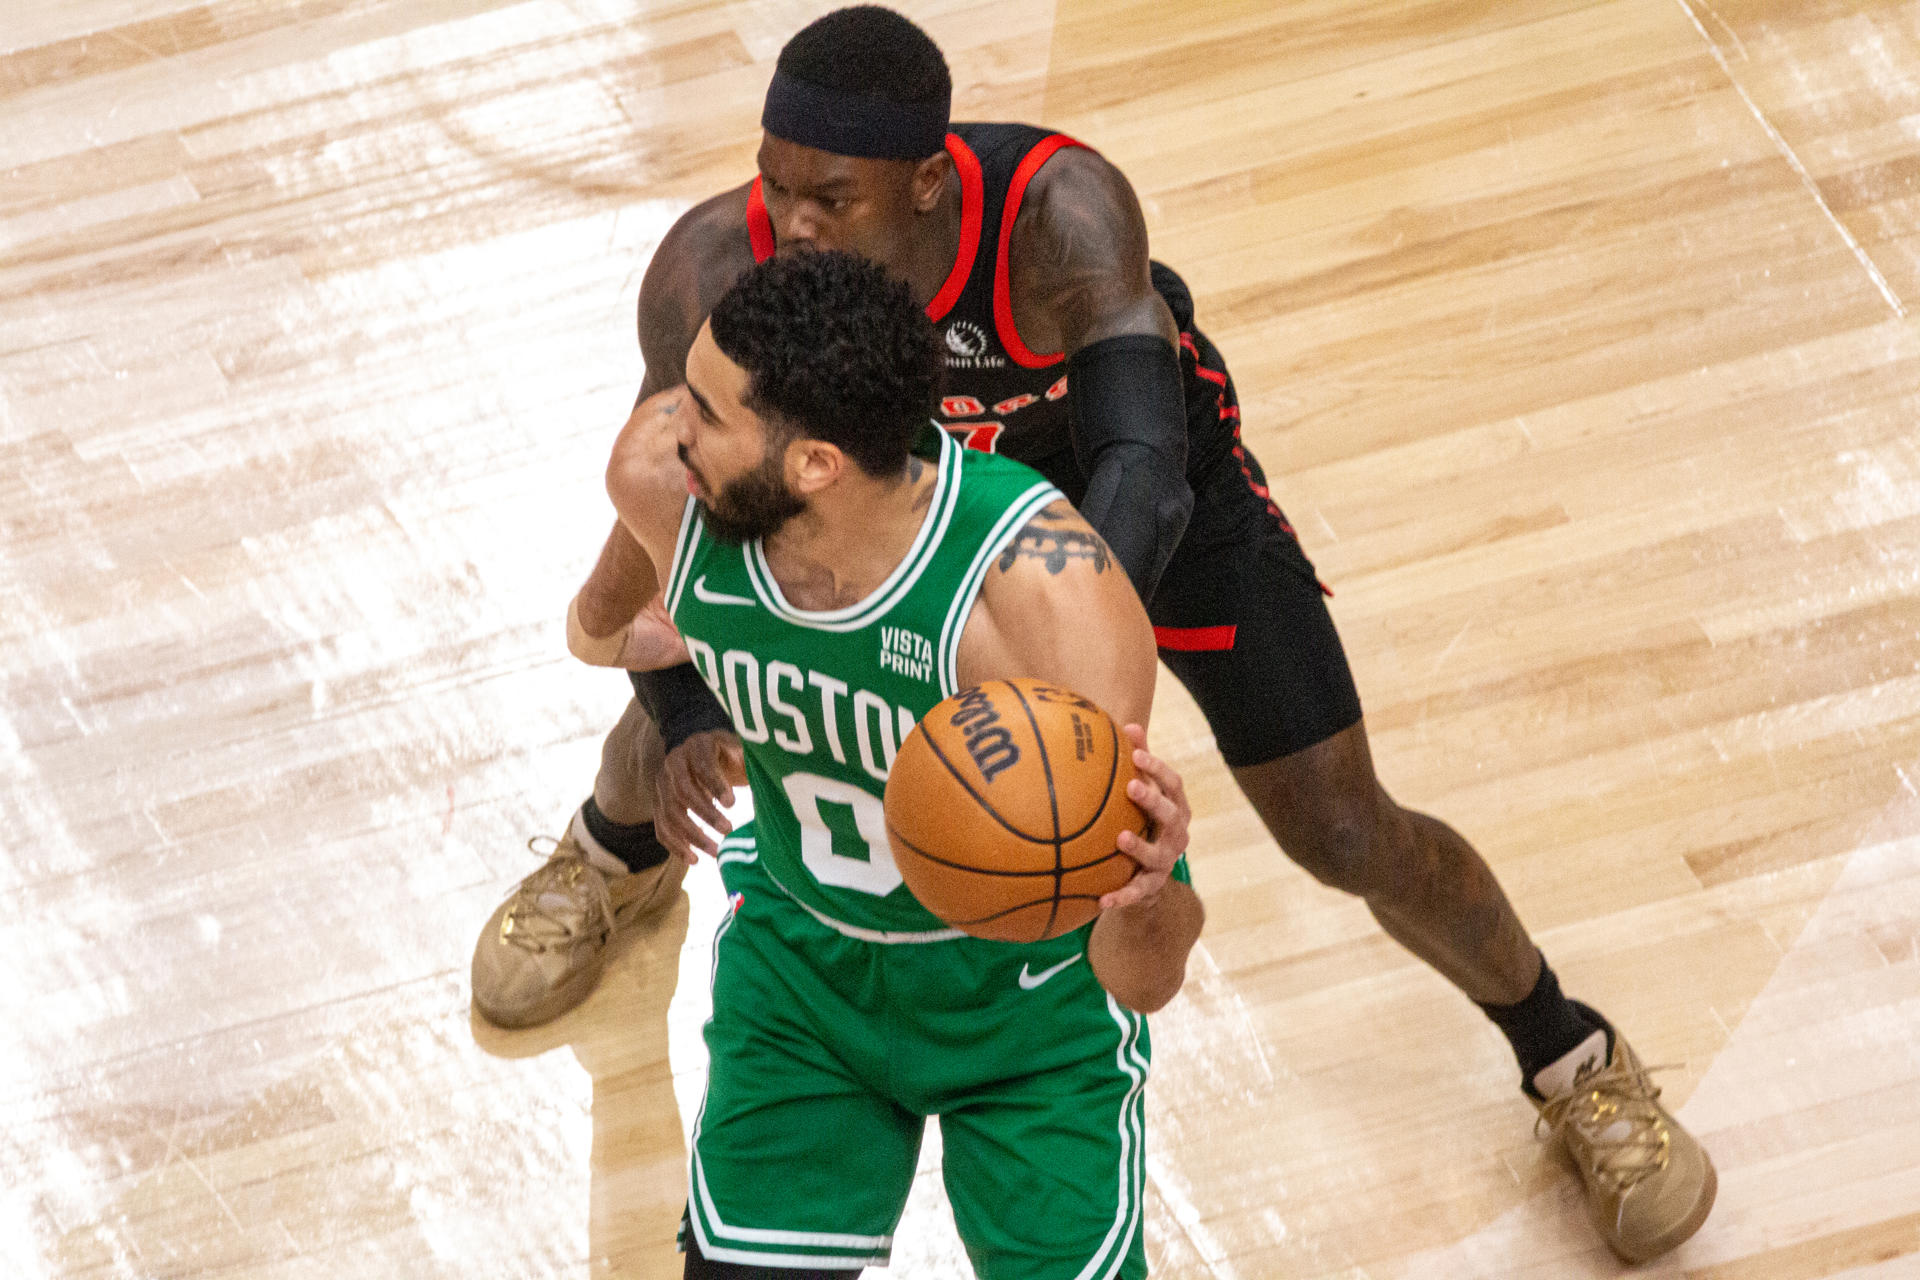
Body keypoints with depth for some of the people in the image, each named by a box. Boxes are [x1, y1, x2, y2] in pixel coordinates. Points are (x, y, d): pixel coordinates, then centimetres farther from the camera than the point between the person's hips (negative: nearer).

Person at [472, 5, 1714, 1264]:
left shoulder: (1061, 213, -44)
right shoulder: (716, 271, -34)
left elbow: (1144, 471, -52)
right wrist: (686, 727, -42)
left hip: (1142, 465, -3)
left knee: (1348, 835, -2)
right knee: (674, 737, 9)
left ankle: (1573, 1062, 27)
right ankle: (616, 849, 51)